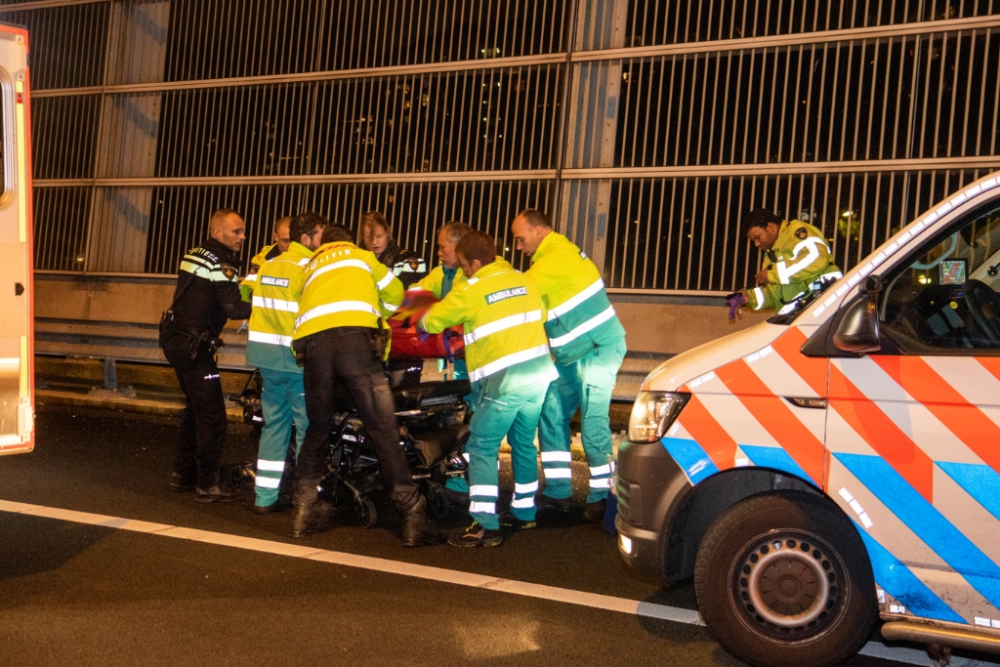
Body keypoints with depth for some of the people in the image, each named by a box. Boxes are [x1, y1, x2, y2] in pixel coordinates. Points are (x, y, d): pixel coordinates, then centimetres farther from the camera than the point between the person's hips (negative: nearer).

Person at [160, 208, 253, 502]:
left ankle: (183, 474, 27)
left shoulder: (195, 254, 14)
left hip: (176, 341, 10)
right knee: (212, 415, -6)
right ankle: (207, 485, -2)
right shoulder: (219, 263, -15)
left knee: (194, 409, 20)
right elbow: (234, 308, -22)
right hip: (193, 345, -10)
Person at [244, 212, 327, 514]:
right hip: (294, 355, -8)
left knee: (274, 422, 14)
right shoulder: (309, 267, -11)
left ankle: (265, 497, 17)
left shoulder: (268, 265, 13)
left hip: (264, 352, 8)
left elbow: (251, 300, 15)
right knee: (308, 425, 0)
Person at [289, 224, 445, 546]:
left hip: (311, 340, 4)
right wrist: (376, 314, 55)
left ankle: (303, 511, 19)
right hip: (355, 337, -3)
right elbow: (394, 293, 38)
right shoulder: (361, 256, 30)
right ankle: (413, 517, -10)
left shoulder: (310, 267, 37)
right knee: (384, 429, -7)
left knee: (318, 429, 19)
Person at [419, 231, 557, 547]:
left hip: (504, 379, -7)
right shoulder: (524, 281, 10)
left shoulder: (469, 291, -6)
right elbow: (540, 315, 24)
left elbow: (431, 322, 3)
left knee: (482, 447, -2)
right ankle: (524, 511, 31)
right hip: (539, 371, 7)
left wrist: (425, 320, 26)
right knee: (524, 443, 20)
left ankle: (485, 526, -9)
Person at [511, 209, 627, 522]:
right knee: (552, 416, 7)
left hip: (597, 349, -10)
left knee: (592, 421, -9)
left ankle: (601, 496, 1)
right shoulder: (551, 255, 13)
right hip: (571, 355, 10)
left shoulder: (556, 258, -18)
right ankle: (558, 493, 13)